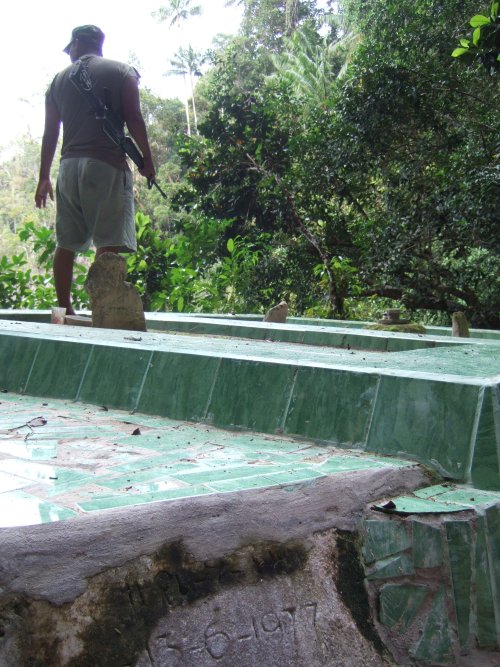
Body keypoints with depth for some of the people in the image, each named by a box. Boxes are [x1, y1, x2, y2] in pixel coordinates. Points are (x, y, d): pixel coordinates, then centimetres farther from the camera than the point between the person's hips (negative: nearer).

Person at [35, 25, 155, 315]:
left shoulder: (60, 79, 17)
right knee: (110, 242, -10)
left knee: (66, 244, 10)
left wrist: (44, 177, 19)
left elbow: (50, 132, 15)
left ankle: (64, 309, 12)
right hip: (107, 165, -4)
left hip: (69, 166, 5)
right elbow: (134, 119, -5)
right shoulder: (122, 71, 6)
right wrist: (147, 159, 3)